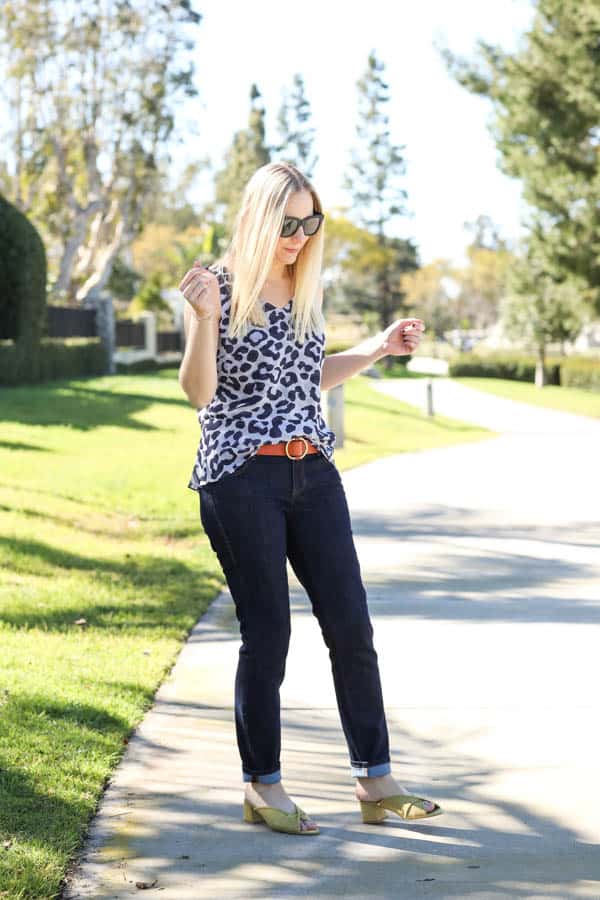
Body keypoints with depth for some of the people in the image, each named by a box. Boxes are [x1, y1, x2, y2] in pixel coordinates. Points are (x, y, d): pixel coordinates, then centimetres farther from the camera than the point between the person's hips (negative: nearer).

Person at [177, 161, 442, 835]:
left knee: (351, 625, 2)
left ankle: (376, 783, 10)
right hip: (241, 477, -6)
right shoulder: (219, 287, -6)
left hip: (313, 472, 6)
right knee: (267, 633, -1)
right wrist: (204, 317, -25)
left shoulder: (306, 288, 12)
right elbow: (199, 392, -12)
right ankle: (262, 787, 14)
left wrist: (379, 348, 16)